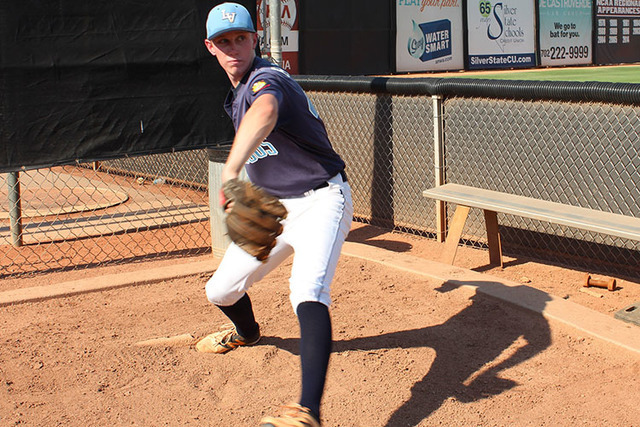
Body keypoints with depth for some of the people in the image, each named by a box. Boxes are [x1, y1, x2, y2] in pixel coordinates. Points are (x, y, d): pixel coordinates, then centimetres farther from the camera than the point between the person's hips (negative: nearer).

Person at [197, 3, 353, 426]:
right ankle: (246, 332, 49)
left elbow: (264, 114, -48)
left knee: (307, 291, -33)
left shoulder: (266, 79, -20)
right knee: (221, 290, 13)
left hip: (321, 202, -9)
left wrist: (231, 172, -65)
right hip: (273, 209, 9)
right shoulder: (240, 89, 10)